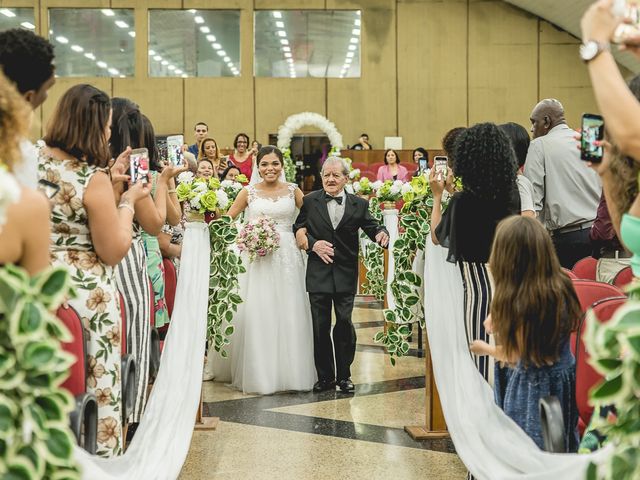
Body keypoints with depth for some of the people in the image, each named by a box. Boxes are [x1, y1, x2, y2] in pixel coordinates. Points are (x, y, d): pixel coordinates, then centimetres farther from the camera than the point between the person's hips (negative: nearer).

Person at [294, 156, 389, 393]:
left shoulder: (359, 205, 3)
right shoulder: (310, 201, 3)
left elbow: (372, 226, 1)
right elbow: (298, 230, 7)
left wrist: (381, 233, -21)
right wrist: (312, 243, -10)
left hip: (346, 275, 0)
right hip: (318, 273, 0)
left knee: (345, 324, 3)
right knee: (320, 327, 5)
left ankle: (344, 375, 16)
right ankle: (325, 376, 16)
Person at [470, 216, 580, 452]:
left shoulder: (520, 300, -26)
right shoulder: (560, 286, -4)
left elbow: (518, 357, -13)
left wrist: (486, 349, 5)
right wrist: (502, 321, 5)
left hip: (532, 386, -8)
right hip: (565, 380, 8)